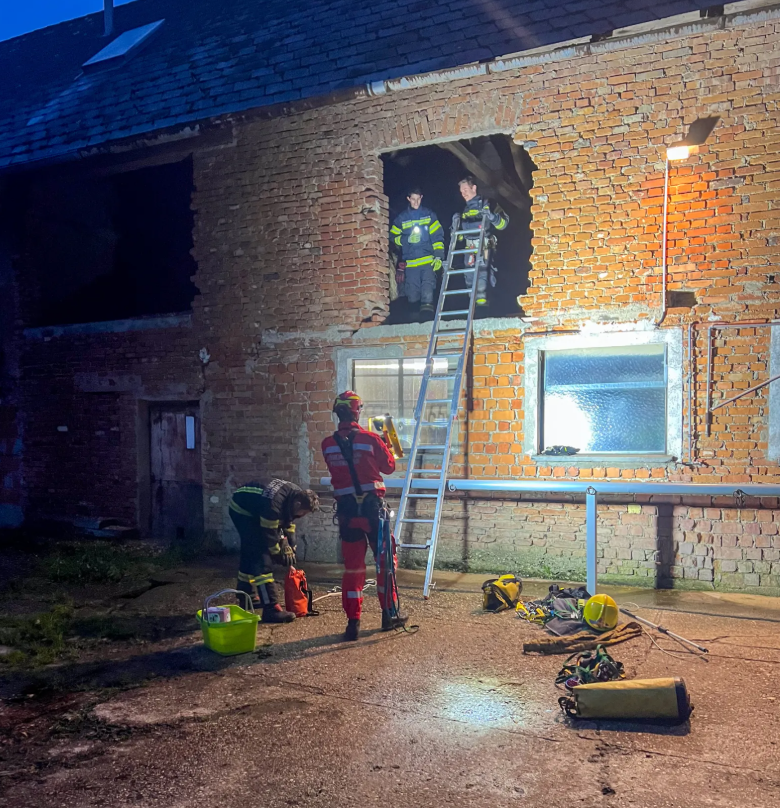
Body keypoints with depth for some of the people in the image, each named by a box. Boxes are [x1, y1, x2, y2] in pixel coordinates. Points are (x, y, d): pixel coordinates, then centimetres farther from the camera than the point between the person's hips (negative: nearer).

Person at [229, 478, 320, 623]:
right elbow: (270, 535, -26)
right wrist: (282, 557, -13)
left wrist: (291, 549, 1)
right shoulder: (274, 504, -38)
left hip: (253, 510, 9)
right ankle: (270, 609, -18)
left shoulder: (296, 495, -12)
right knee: (261, 557, -16)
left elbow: (289, 524, 3)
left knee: (250, 554, 19)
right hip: (242, 510, -9)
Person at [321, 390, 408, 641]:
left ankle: (353, 621, 8)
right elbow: (388, 467, 3)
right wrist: (387, 446, 19)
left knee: (352, 566, 9)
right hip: (372, 506, -3)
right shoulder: (371, 439, -10)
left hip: (346, 508, 3)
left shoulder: (328, 444, -1)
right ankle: (389, 614, 20)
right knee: (386, 560, 13)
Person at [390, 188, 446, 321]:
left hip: (428, 259, -1)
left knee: (428, 284, -22)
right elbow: (393, 236, 14)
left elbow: (438, 236, 4)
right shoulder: (401, 218, 10)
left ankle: (426, 307, -29)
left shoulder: (429, 215, 7)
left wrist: (438, 256, -5)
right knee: (412, 295, -2)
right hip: (410, 262, 2)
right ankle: (416, 310, 20)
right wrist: (407, 239, -6)